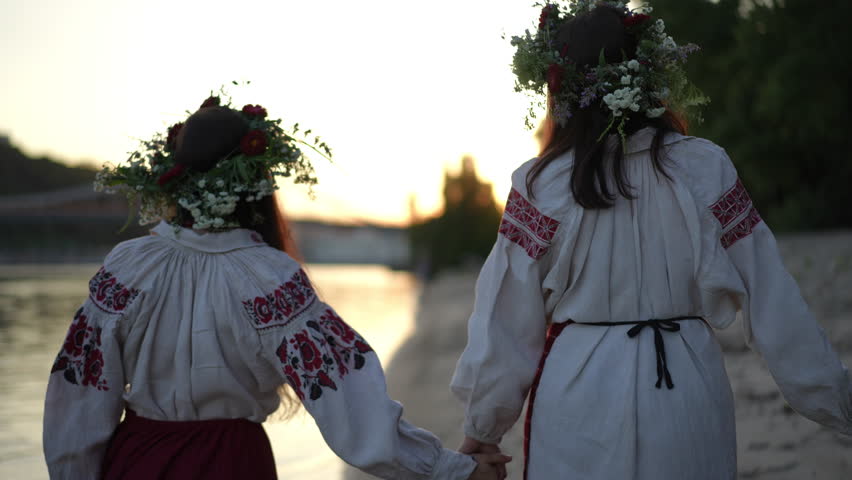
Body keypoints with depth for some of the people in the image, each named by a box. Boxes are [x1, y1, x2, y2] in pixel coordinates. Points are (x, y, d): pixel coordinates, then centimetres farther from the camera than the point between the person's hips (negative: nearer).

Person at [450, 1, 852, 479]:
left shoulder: (542, 184, -8)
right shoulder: (705, 168, -4)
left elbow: (508, 322, -3)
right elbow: (772, 299, -2)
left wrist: (482, 429, 10)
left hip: (581, 396, -1)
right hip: (688, 393, 1)